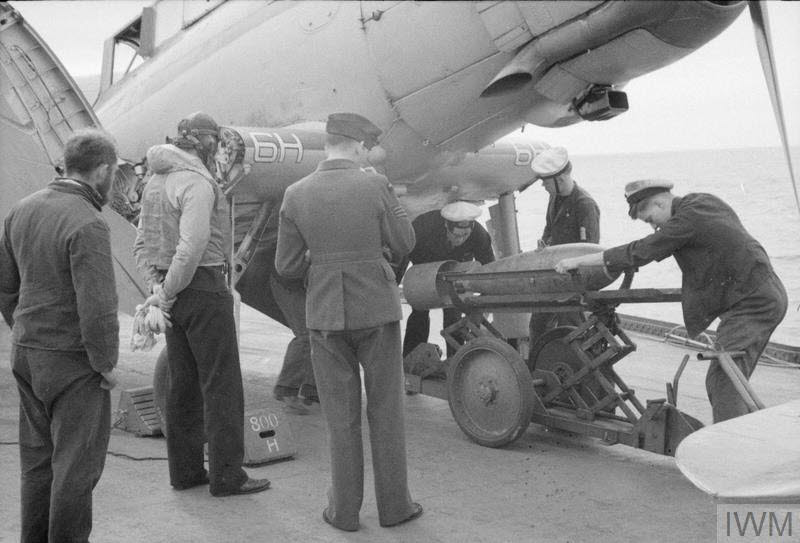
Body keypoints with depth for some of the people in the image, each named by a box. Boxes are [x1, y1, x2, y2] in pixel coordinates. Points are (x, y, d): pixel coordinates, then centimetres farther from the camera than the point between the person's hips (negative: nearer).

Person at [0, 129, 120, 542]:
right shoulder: (88, 225, -23)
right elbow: (97, 308, -26)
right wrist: (107, 364, -12)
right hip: (74, 361, -8)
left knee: (40, 457, 18)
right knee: (78, 461, 5)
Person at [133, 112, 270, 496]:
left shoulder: (156, 182, 13)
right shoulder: (198, 183, -17)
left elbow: (143, 244, 11)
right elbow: (192, 246, -26)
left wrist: (157, 285, -1)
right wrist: (167, 293, -17)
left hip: (176, 294, 9)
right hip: (203, 288, -9)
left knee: (183, 382, 13)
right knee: (222, 382, -2)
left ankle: (185, 469, 19)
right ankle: (226, 475, 3)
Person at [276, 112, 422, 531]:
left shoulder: (296, 196, -4)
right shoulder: (375, 186, -10)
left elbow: (287, 266, -2)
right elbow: (403, 245, 0)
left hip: (325, 314, 2)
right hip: (376, 309, -1)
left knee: (341, 417, 10)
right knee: (386, 411, 11)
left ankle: (345, 510, 16)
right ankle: (393, 504, 19)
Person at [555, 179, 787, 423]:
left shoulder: (688, 218, -17)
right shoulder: (704, 202, 11)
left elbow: (640, 253, -18)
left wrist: (579, 261, -13)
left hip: (753, 304, -10)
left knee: (723, 382, -14)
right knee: (730, 381, 12)